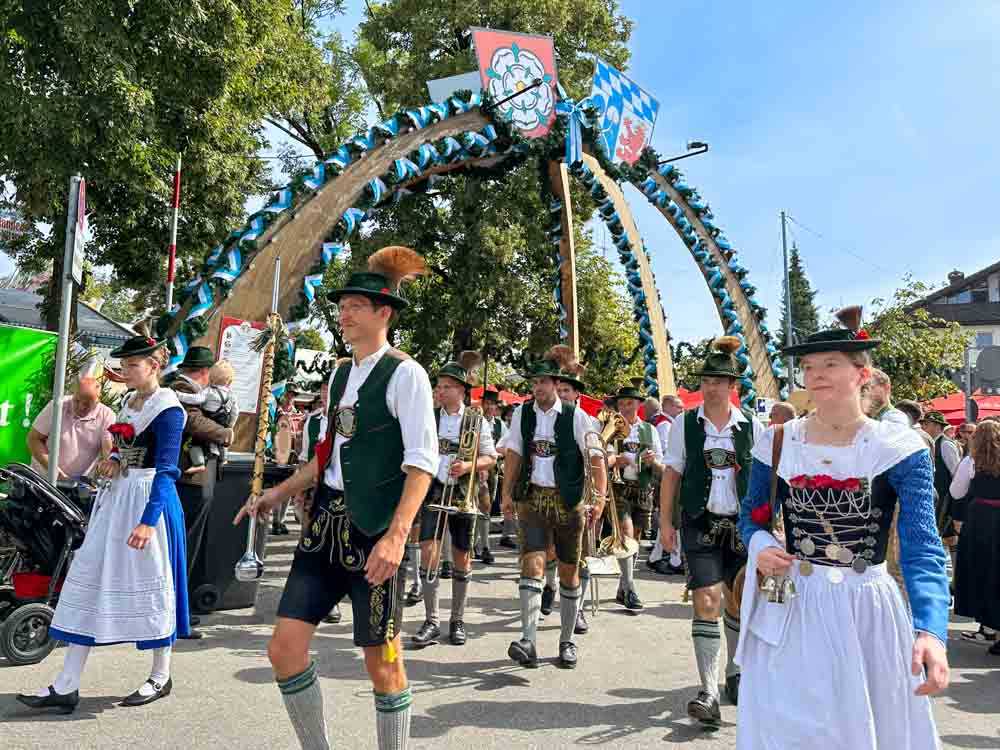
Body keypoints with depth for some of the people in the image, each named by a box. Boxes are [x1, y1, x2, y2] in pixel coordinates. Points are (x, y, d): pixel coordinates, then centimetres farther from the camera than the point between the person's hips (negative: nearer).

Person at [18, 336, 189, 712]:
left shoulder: (167, 409, -13)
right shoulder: (129, 402, 12)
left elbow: (166, 469, -19)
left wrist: (148, 519, -26)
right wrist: (112, 460, 0)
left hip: (150, 501, -9)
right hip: (116, 498, 9)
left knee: (150, 585, 2)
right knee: (89, 581, 8)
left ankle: (161, 678, 20)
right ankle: (66, 687, 15)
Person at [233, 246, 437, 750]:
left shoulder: (404, 373, -9)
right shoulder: (341, 376, 15)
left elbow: (422, 461, -16)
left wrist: (397, 535, -24)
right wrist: (280, 494, 15)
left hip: (373, 530, -7)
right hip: (326, 521, 7)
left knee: (382, 661, 5)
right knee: (284, 647, 6)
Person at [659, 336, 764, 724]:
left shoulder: (751, 426, 2)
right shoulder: (685, 424, -1)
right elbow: (672, 474, 1)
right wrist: (666, 520, -3)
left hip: (742, 524, 2)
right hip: (701, 524, -2)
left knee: (738, 601, 13)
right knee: (706, 602, -9)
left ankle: (734, 671, 36)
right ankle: (709, 692, -3)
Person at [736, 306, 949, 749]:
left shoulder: (899, 448, -10)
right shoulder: (776, 443, -2)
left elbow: (922, 547, -20)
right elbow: (752, 516, 9)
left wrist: (930, 630, -35)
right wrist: (760, 547, -14)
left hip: (865, 613, -1)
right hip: (789, 613, 2)